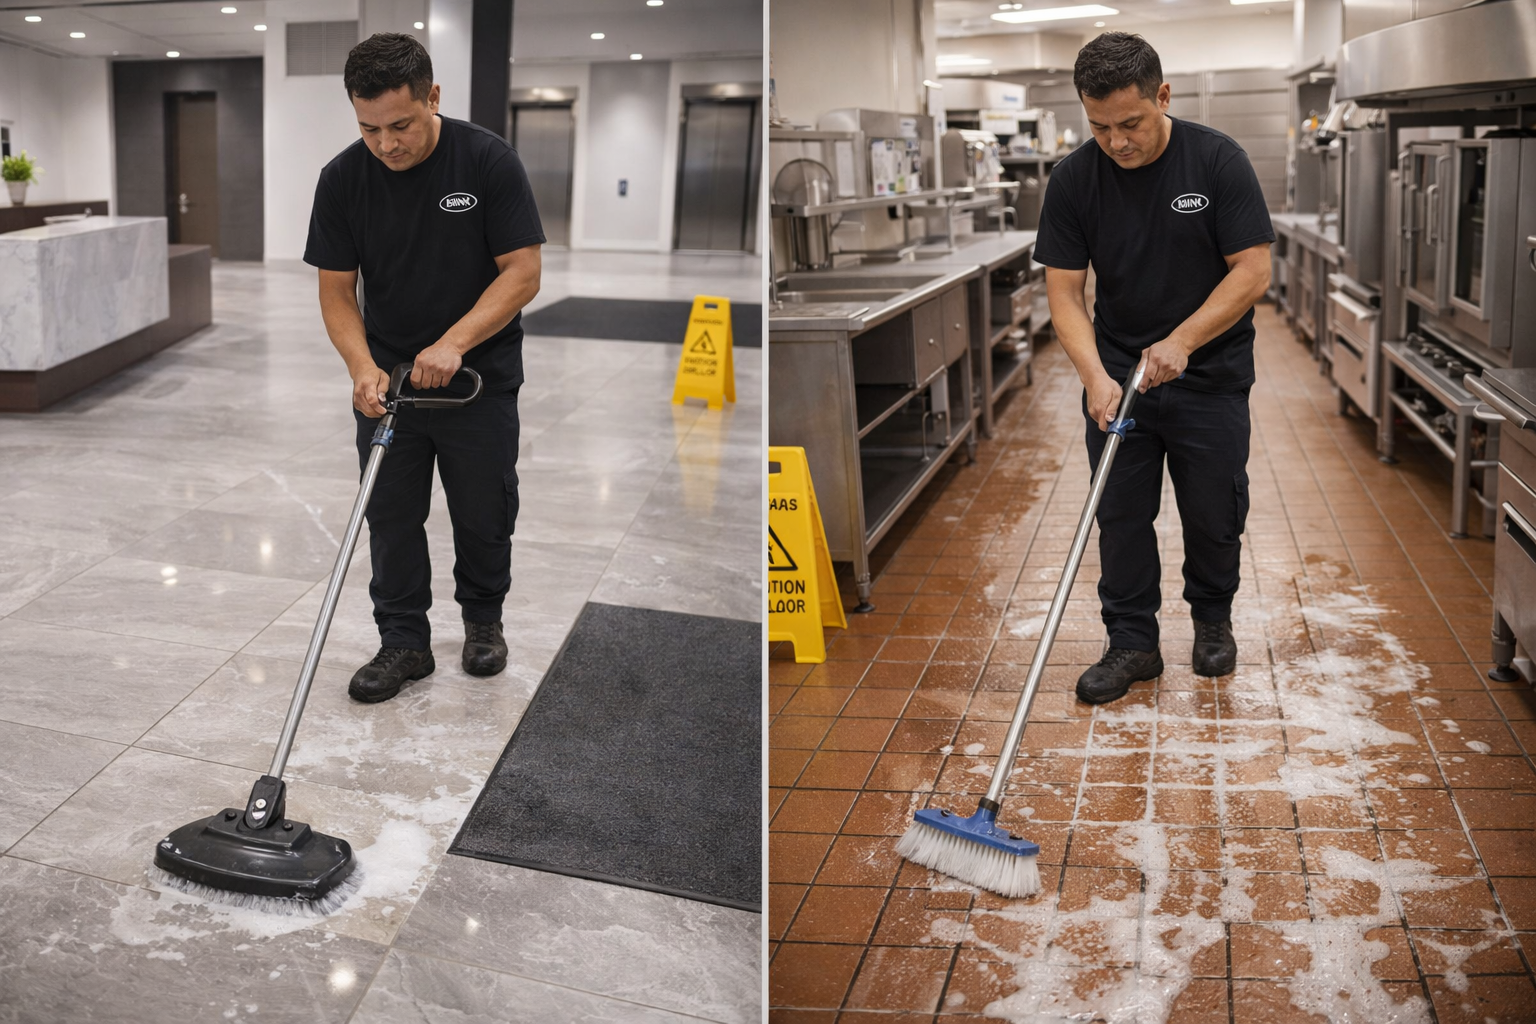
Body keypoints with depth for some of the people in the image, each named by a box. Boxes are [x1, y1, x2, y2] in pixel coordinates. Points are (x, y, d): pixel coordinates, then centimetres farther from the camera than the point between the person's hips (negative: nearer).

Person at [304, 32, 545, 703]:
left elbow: (522, 272, -16)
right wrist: (362, 366, -21)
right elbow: (336, 289, -4)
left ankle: (483, 618, 31)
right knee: (390, 516, 5)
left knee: (484, 514, 8)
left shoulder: (487, 159, -16)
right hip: (388, 378, 2)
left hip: (481, 374, -2)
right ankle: (404, 641, 17)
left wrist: (453, 343, -26)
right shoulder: (343, 179, -9)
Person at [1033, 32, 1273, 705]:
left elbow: (1252, 269, -13)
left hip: (1211, 375, -1)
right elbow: (1064, 290, -7)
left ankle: (1212, 619, 31)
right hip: (1117, 376, 2)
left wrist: (1181, 341, -22)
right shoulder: (1074, 180, -8)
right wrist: (1095, 376, -21)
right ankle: (1132, 643, 15)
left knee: (1214, 516, 7)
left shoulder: (1217, 160, -13)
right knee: (1121, 515, 4)